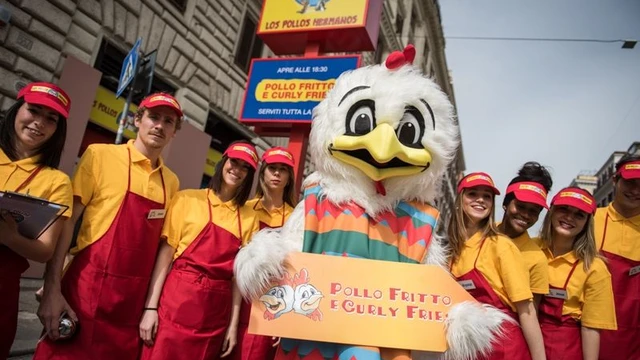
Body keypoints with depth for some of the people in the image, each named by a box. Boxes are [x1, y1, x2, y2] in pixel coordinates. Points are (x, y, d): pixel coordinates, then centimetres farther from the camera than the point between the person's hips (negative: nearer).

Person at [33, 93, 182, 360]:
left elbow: (163, 243, 10)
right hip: (87, 290, -4)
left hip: (132, 301, 4)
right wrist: (51, 290, -13)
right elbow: (66, 221, -7)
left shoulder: (171, 182, 6)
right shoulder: (100, 155, -5)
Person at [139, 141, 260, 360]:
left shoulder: (248, 217, 4)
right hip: (176, 301, -2)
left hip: (215, 311, 3)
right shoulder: (187, 200, -2)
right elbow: (165, 255, -3)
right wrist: (150, 307, -8)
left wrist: (233, 323, 4)